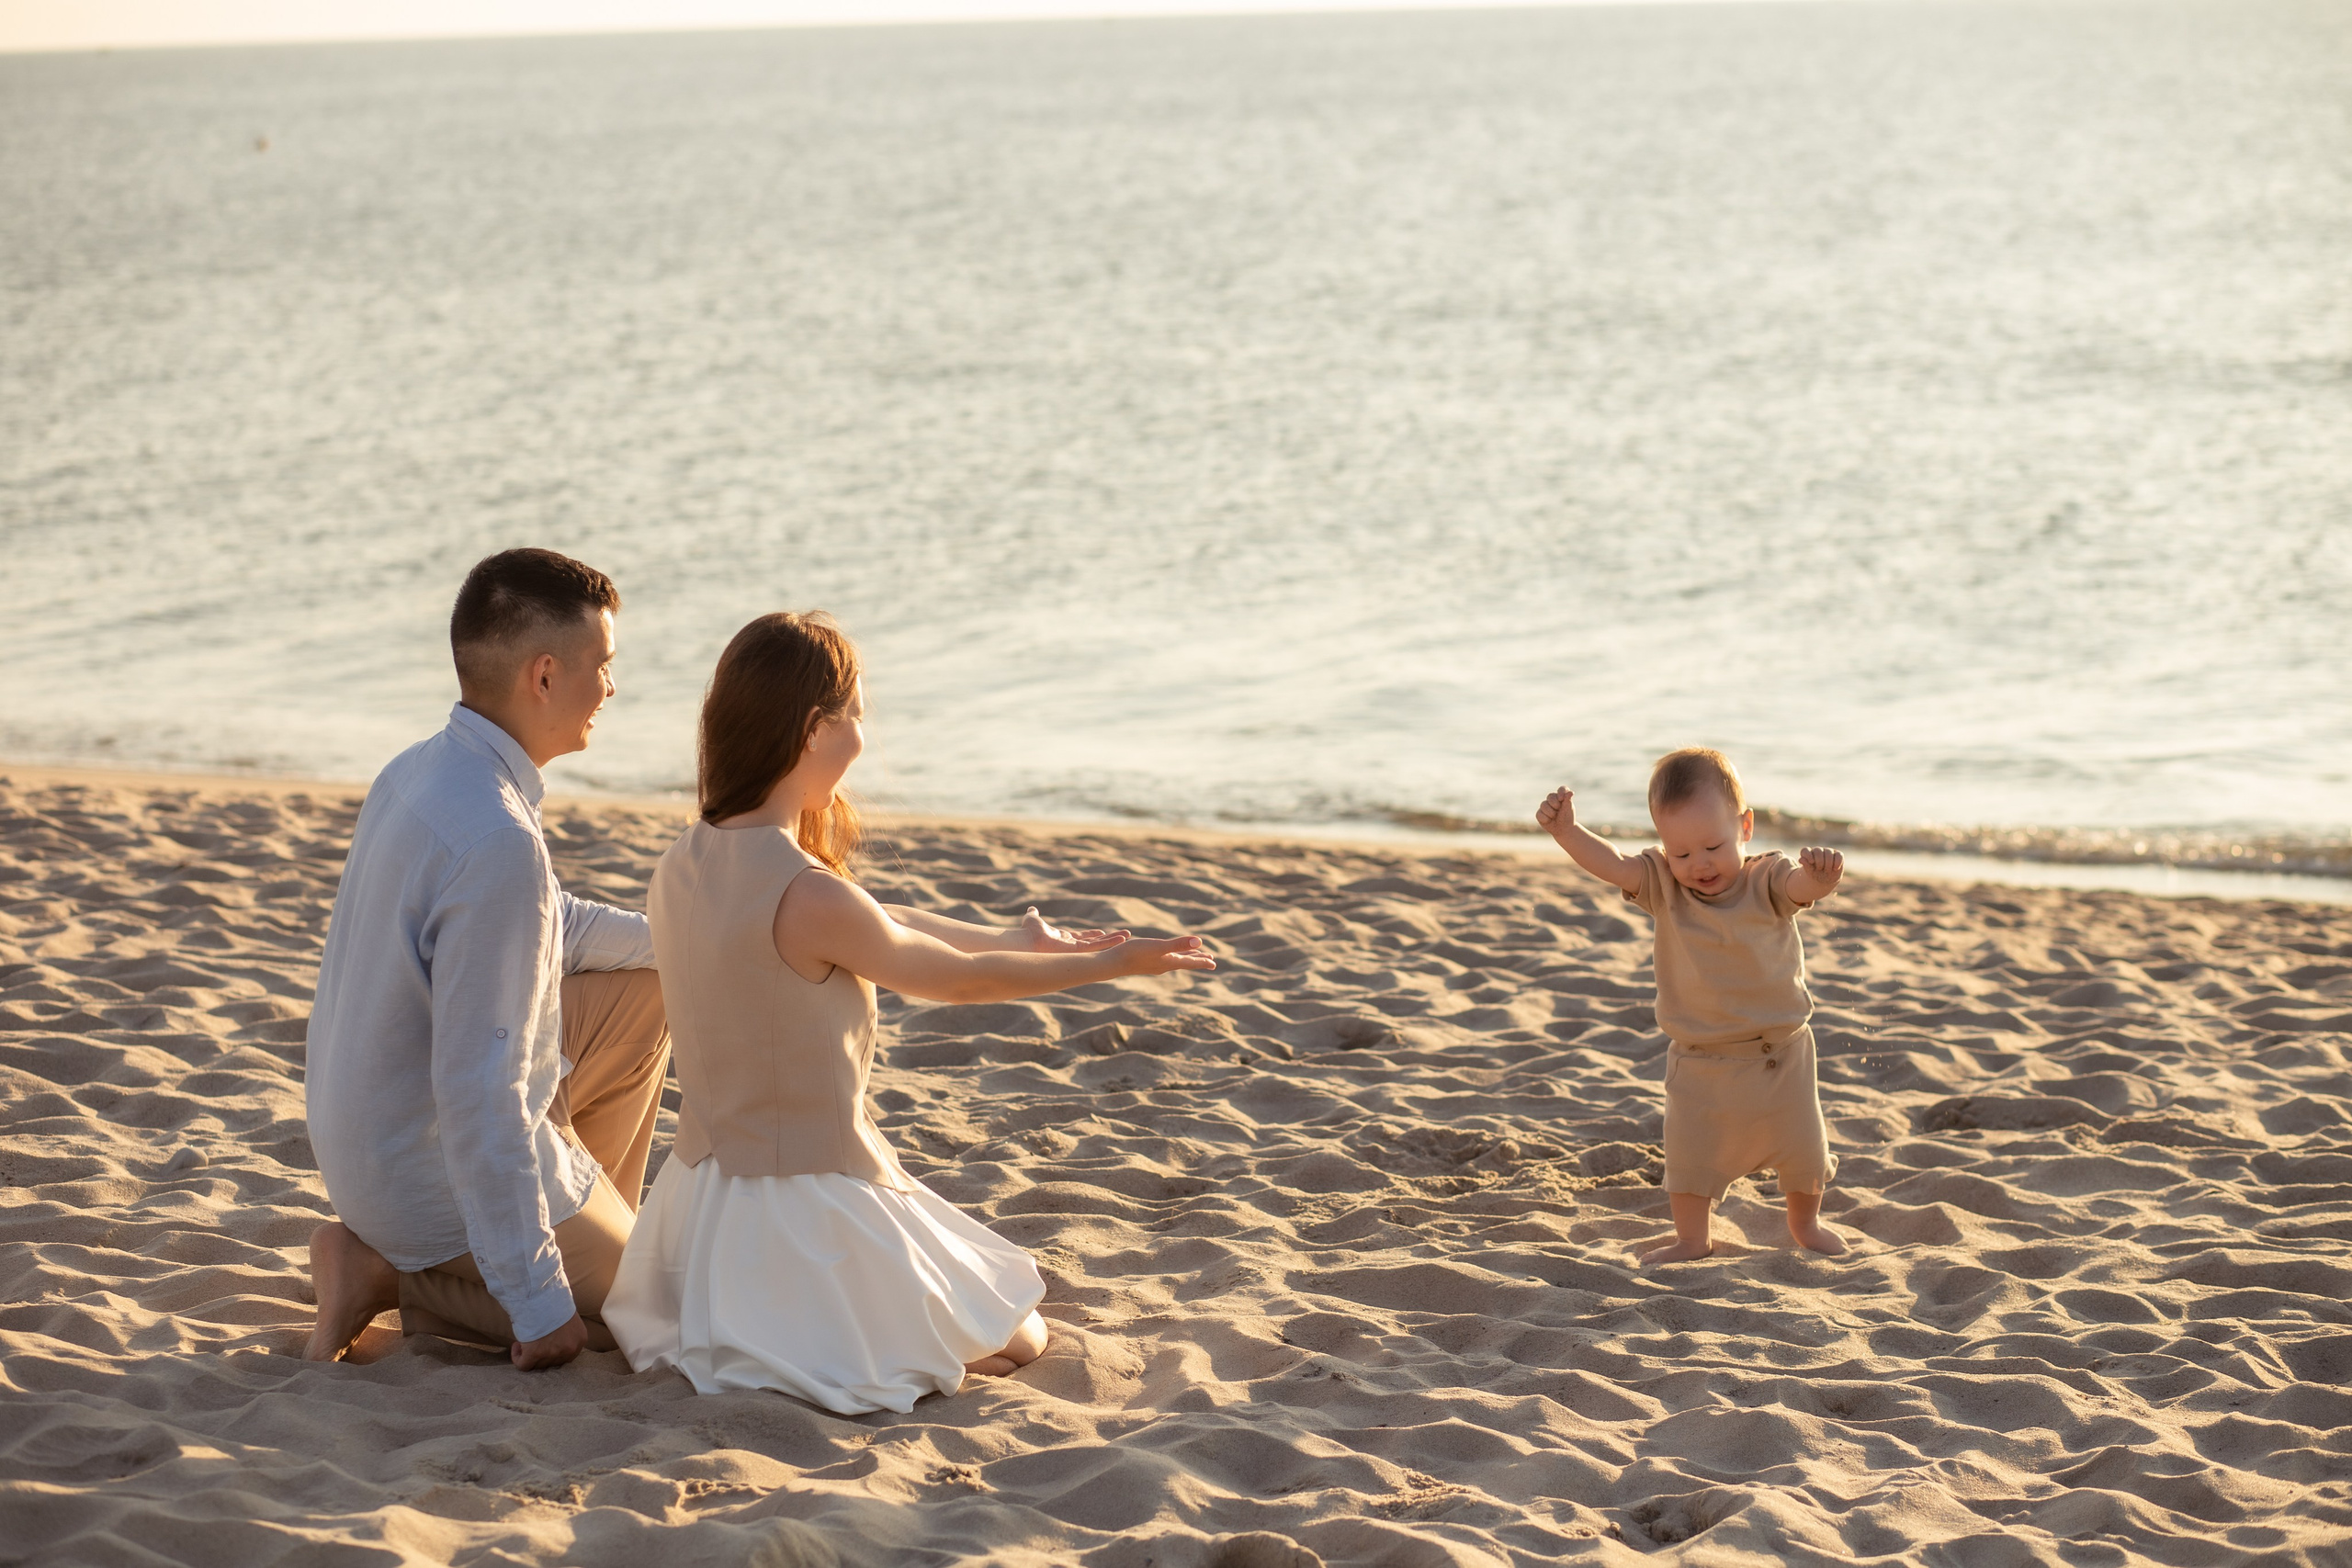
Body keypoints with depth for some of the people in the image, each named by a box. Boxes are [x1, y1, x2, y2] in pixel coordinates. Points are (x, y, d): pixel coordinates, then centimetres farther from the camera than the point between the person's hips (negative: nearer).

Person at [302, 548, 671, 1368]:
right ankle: (395, 1273, 0)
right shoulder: (498, 844, -32)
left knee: (642, 993, 18)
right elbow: (479, 1096, -32)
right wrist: (537, 1303, -26)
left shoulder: (418, 771, -2)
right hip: (450, 1172, -9)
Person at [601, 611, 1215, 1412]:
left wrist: (1020, 941, 24)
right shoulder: (811, 900, -25)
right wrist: (1109, 965, 8)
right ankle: (802, 1346, -3)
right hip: (814, 1207, -9)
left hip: (708, 1191, 9)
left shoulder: (680, 867, 0)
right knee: (1017, 1339, 18)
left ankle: (744, 1336, 13)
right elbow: (954, 979, -7)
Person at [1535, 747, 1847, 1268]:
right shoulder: (1664, 886, -9)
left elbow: (1803, 886, -34)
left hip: (1780, 1053, -1)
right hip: (1699, 1062, 1)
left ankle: (1805, 1223, 40)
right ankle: (1692, 1238, 25)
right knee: (1690, 1152, 5)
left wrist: (1821, 875, -60)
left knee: (1802, 1146, 14)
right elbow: (1613, 865, -24)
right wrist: (1567, 831, -42)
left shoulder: (1767, 882, -14)